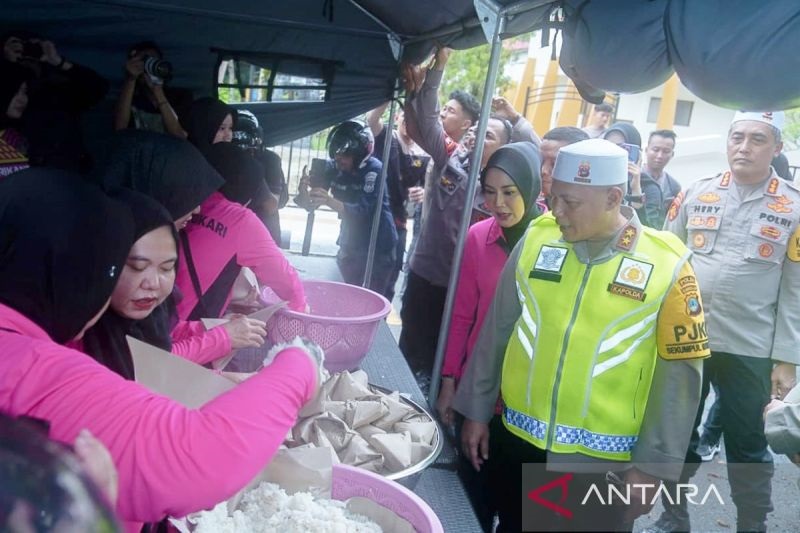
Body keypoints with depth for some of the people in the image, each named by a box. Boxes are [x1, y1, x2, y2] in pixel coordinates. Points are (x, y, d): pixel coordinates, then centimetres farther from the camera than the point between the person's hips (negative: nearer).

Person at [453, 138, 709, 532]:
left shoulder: (667, 266, -11)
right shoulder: (536, 238, -4)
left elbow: (678, 374, -7)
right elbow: (497, 330, 3)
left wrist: (651, 466, -7)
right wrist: (476, 411, 7)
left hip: (602, 460, -3)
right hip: (517, 441, 3)